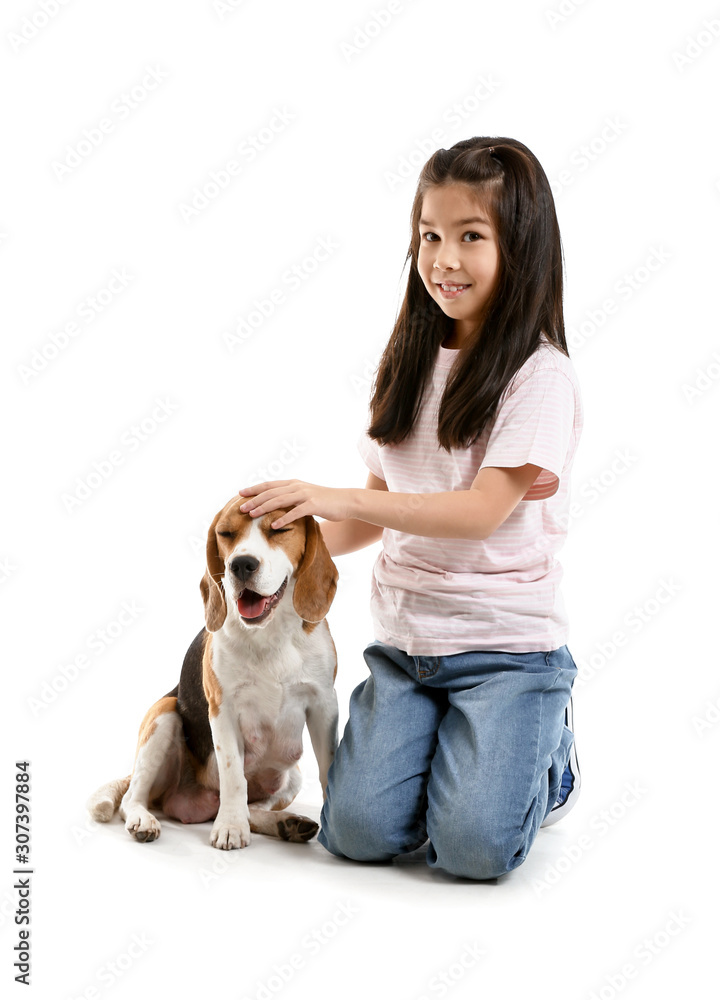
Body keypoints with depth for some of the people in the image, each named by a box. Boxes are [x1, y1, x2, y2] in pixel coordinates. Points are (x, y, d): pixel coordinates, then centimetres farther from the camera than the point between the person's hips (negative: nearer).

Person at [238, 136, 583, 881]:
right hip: (404, 639, 5)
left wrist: (332, 499, -23)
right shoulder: (409, 364, 10)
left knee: (471, 846, -17)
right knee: (357, 831, -10)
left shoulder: (539, 377, -11)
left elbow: (482, 510, -20)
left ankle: (545, 760, 14)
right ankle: (455, 748, 19)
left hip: (505, 643, -5)